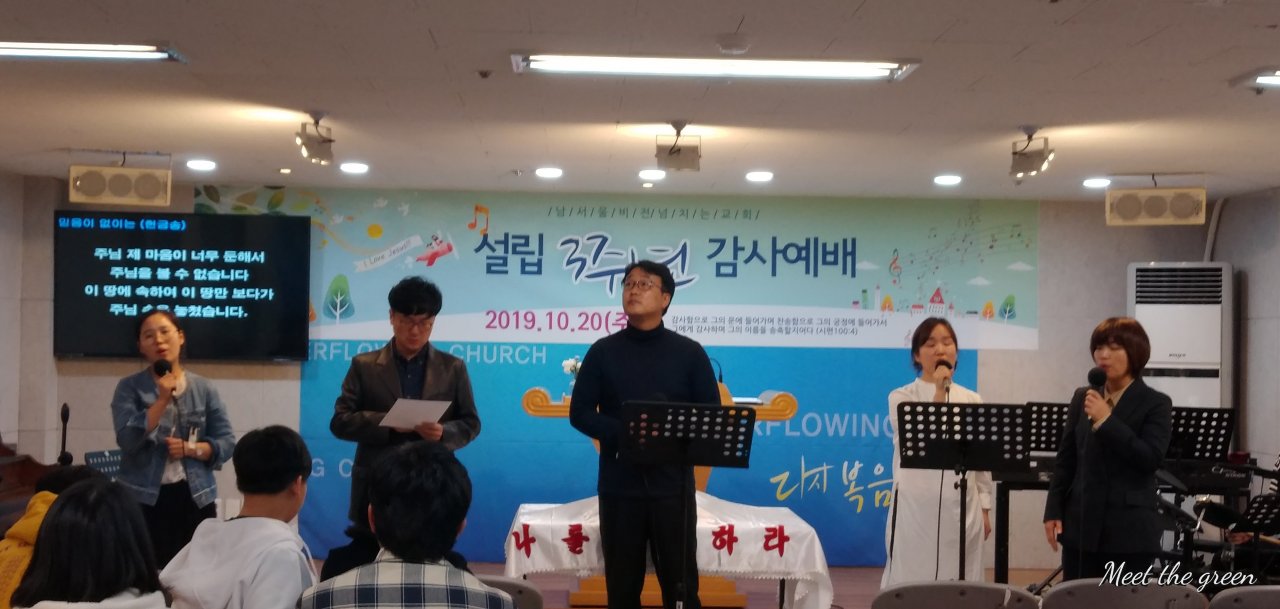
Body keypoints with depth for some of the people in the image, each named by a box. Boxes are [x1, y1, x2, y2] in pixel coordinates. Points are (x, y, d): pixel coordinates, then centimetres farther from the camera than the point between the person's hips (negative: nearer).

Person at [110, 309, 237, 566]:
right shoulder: (129, 387, 1)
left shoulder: (204, 388, 5)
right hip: (144, 499, -2)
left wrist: (191, 448, -13)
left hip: (195, 497, 2)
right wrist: (163, 400, -18)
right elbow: (128, 439, -13)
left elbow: (227, 443, 3)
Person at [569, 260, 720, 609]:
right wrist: (624, 433, -14)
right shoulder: (603, 351, 6)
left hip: (672, 484, -1)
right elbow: (580, 413, 3)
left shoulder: (689, 353, 5)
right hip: (619, 485, 1)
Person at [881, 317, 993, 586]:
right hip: (916, 508, -3)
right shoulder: (901, 398, -1)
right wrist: (939, 392, -16)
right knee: (912, 582, 0)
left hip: (961, 510, 3)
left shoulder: (972, 400, 9)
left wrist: (984, 509, 10)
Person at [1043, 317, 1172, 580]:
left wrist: (1106, 420, -18)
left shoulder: (1156, 404, -2)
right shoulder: (1082, 398, 10)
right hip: (1081, 525, 4)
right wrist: (1053, 511, 5)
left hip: (1130, 531, -4)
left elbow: (1150, 459, -15)